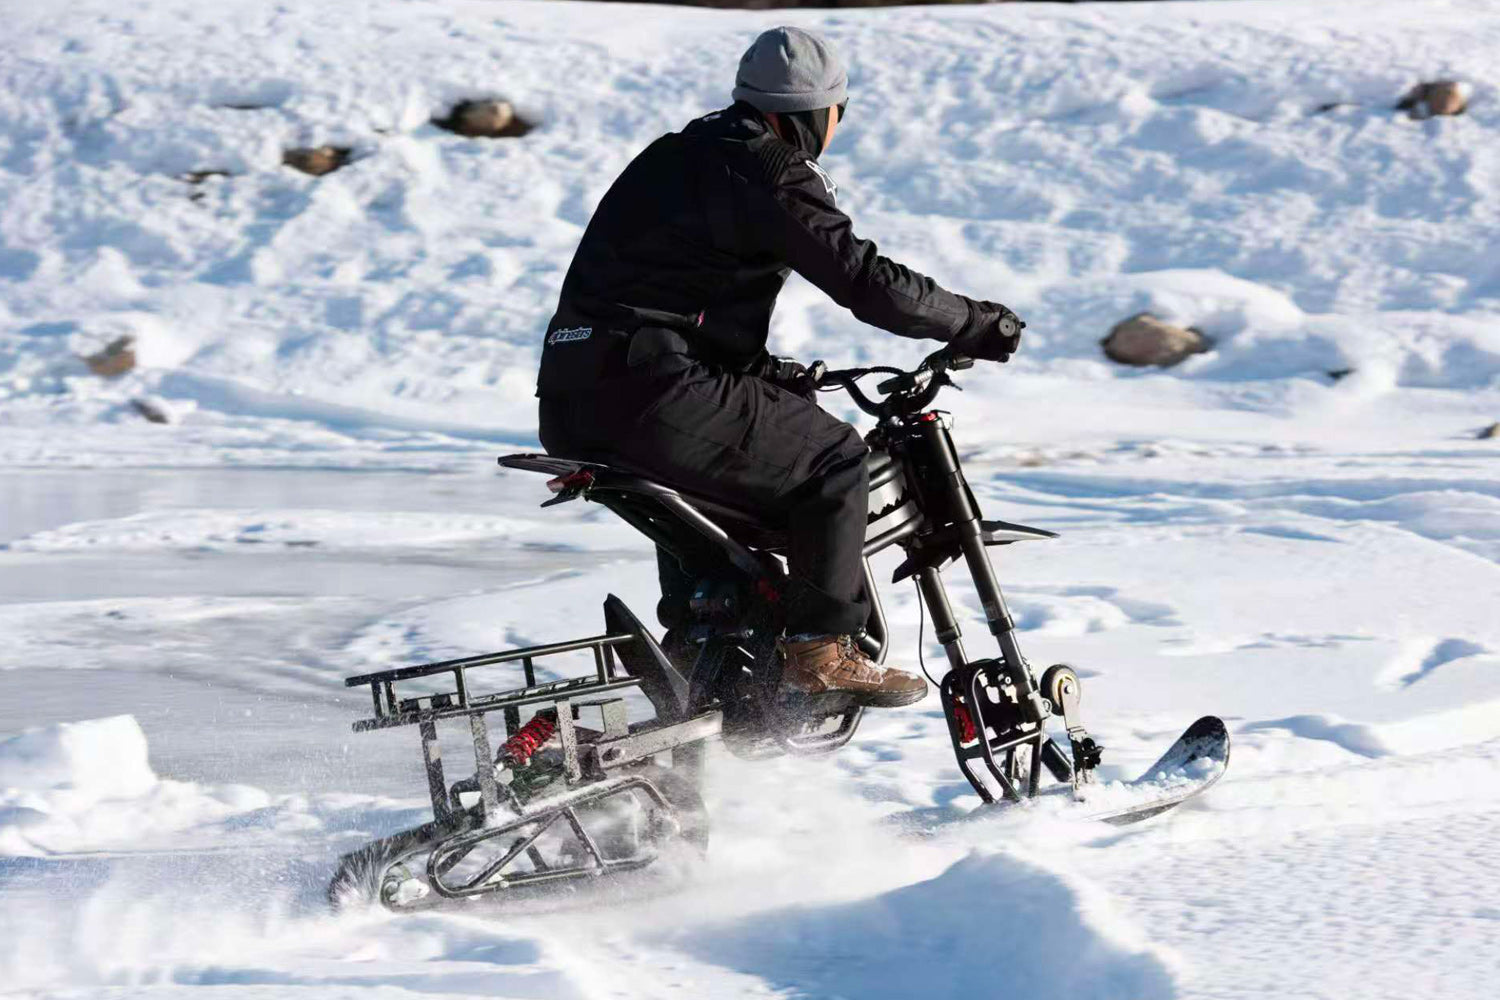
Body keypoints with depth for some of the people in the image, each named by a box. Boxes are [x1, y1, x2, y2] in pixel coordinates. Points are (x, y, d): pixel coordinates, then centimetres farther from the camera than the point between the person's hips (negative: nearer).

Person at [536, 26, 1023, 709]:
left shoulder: (677, 155, 23)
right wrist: (978, 325, 1)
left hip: (569, 406, 10)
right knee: (833, 458, 0)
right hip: (649, 388, -10)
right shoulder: (769, 175, -6)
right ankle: (820, 649, -4)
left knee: (702, 477, 36)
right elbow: (865, 280, -10)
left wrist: (765, 371, 34)